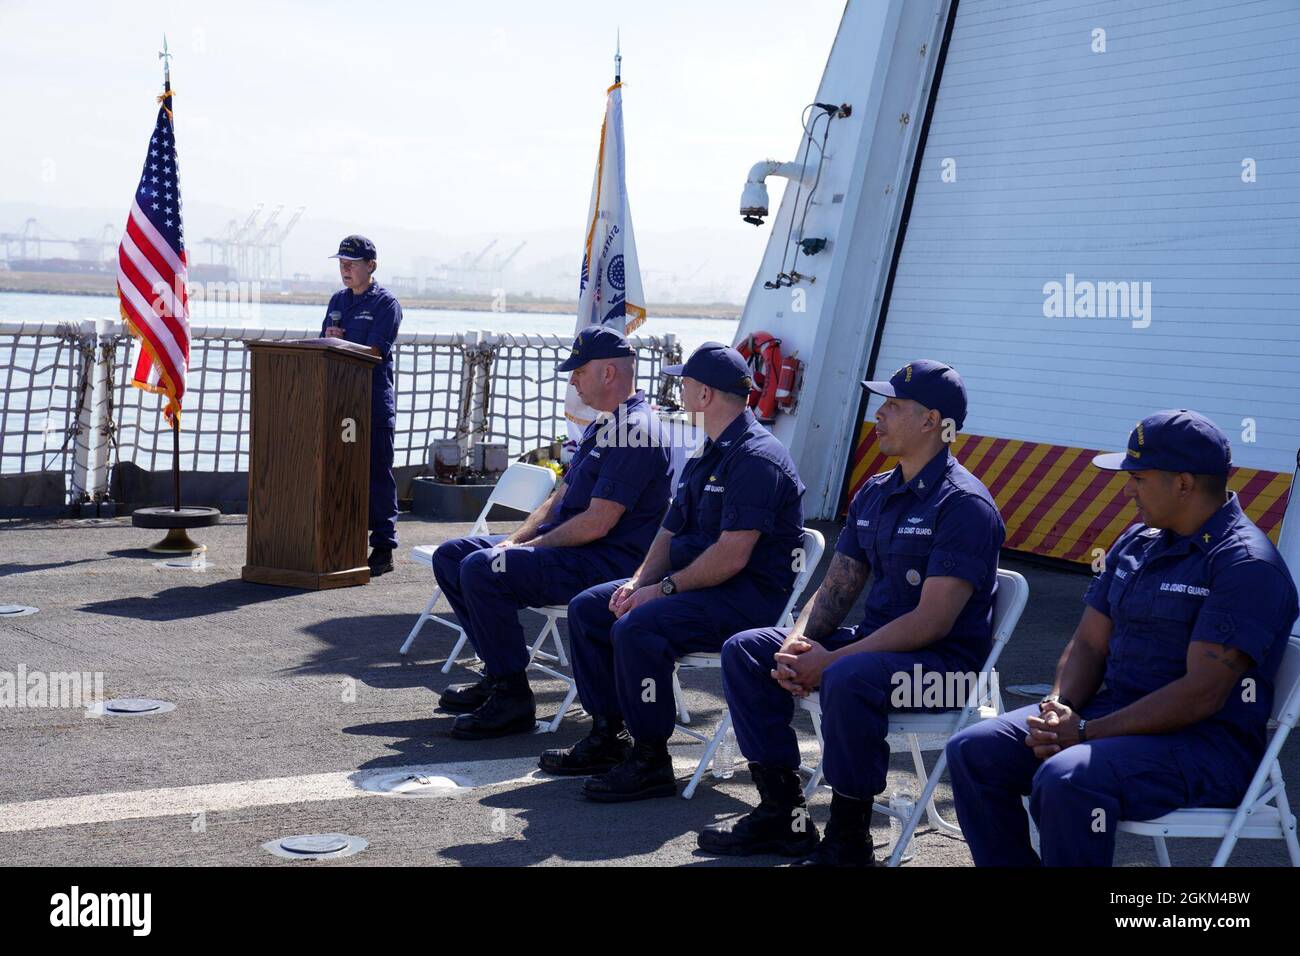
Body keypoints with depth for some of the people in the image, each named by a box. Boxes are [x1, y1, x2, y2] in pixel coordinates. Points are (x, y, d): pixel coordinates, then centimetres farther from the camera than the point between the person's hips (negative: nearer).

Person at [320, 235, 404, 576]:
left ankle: (383, 548, 1)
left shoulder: (386, 303, -2)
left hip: (374, 404, -6)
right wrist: (331, 342, -5)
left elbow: (372, 352, -12)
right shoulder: (338, 300, 19)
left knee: (376, 474, -3)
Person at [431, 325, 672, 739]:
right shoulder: (602, 425, 17)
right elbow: (560, 497, 20)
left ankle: (513, 698, -18)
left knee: (481, 569, -28)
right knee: (451, 556, 10)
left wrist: (531, 547, -14)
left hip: (606, 564, -11)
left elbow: (598, 522, -22)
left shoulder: (634, 430, -17)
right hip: (568, 548, 11)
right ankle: (498, 673, 12)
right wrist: (514, 541, 5)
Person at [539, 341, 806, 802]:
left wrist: (664, 588, -18)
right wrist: (638, 581, -1)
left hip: (751, 595, -11)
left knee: (637, 627, -31)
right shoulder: (708, 456, 15)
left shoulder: (756, 458, -18)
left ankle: (650, 760, -18)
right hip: (696, 582, 11)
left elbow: (732, 556, -25)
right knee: (587, 607, 7)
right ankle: (608, 734, 12)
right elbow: (670, 531, 16)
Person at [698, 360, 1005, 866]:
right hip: (874, 642, 9)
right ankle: (783, 812, 3)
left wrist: (831, 661, -24)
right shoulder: (874, 494, 11)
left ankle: (848, 841, -20)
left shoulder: (963, 503, -16)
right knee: (744, 651, 1)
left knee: (849, 680, -38)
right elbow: (836, 588, 13)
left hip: (943, 661, -9)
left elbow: (933, 620, -23)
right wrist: (798, 644, -9)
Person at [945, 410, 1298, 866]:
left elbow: (1202, 695, -21)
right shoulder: (1137, 541, 13)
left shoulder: (1245, 563, -15)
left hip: (1209, 743, -8)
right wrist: (1058, 710, -7)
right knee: (973, 750, -6)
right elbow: (1089, 643, 14)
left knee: (1068, 779, -34)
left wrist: (1086, 734, -20)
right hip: (1115, 712, 9)